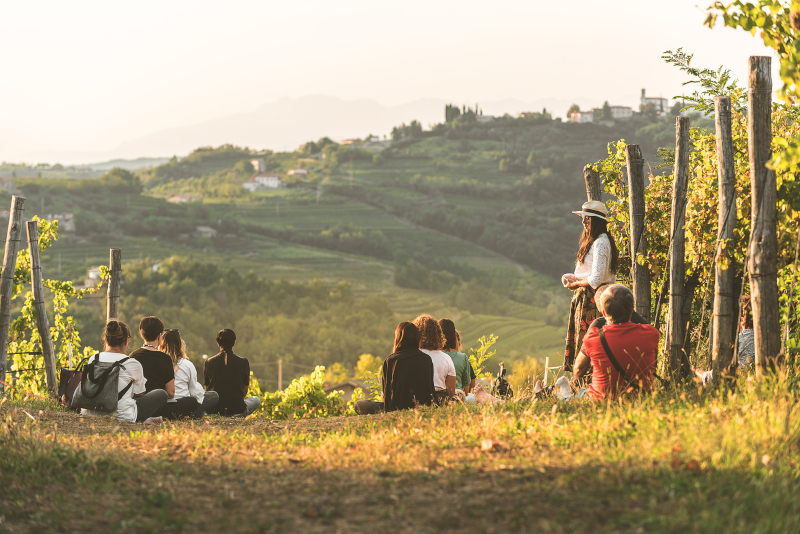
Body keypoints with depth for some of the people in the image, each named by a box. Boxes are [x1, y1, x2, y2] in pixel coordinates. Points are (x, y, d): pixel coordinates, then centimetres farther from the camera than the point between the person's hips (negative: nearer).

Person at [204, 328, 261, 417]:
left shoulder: (209, 362, -3)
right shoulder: (243, 362, -6)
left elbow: (207, 388, 9)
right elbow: (245, 390, 6)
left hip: (214, 410, 2)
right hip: (237, 411, -2)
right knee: (256, 400, 30)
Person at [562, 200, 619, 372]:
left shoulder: (600, 243, -17)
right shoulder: (592, 241, 15)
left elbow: (596, 279, -22)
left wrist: (574, 284, -6)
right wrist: (574, 277, 8)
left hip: (592, 299, -10)